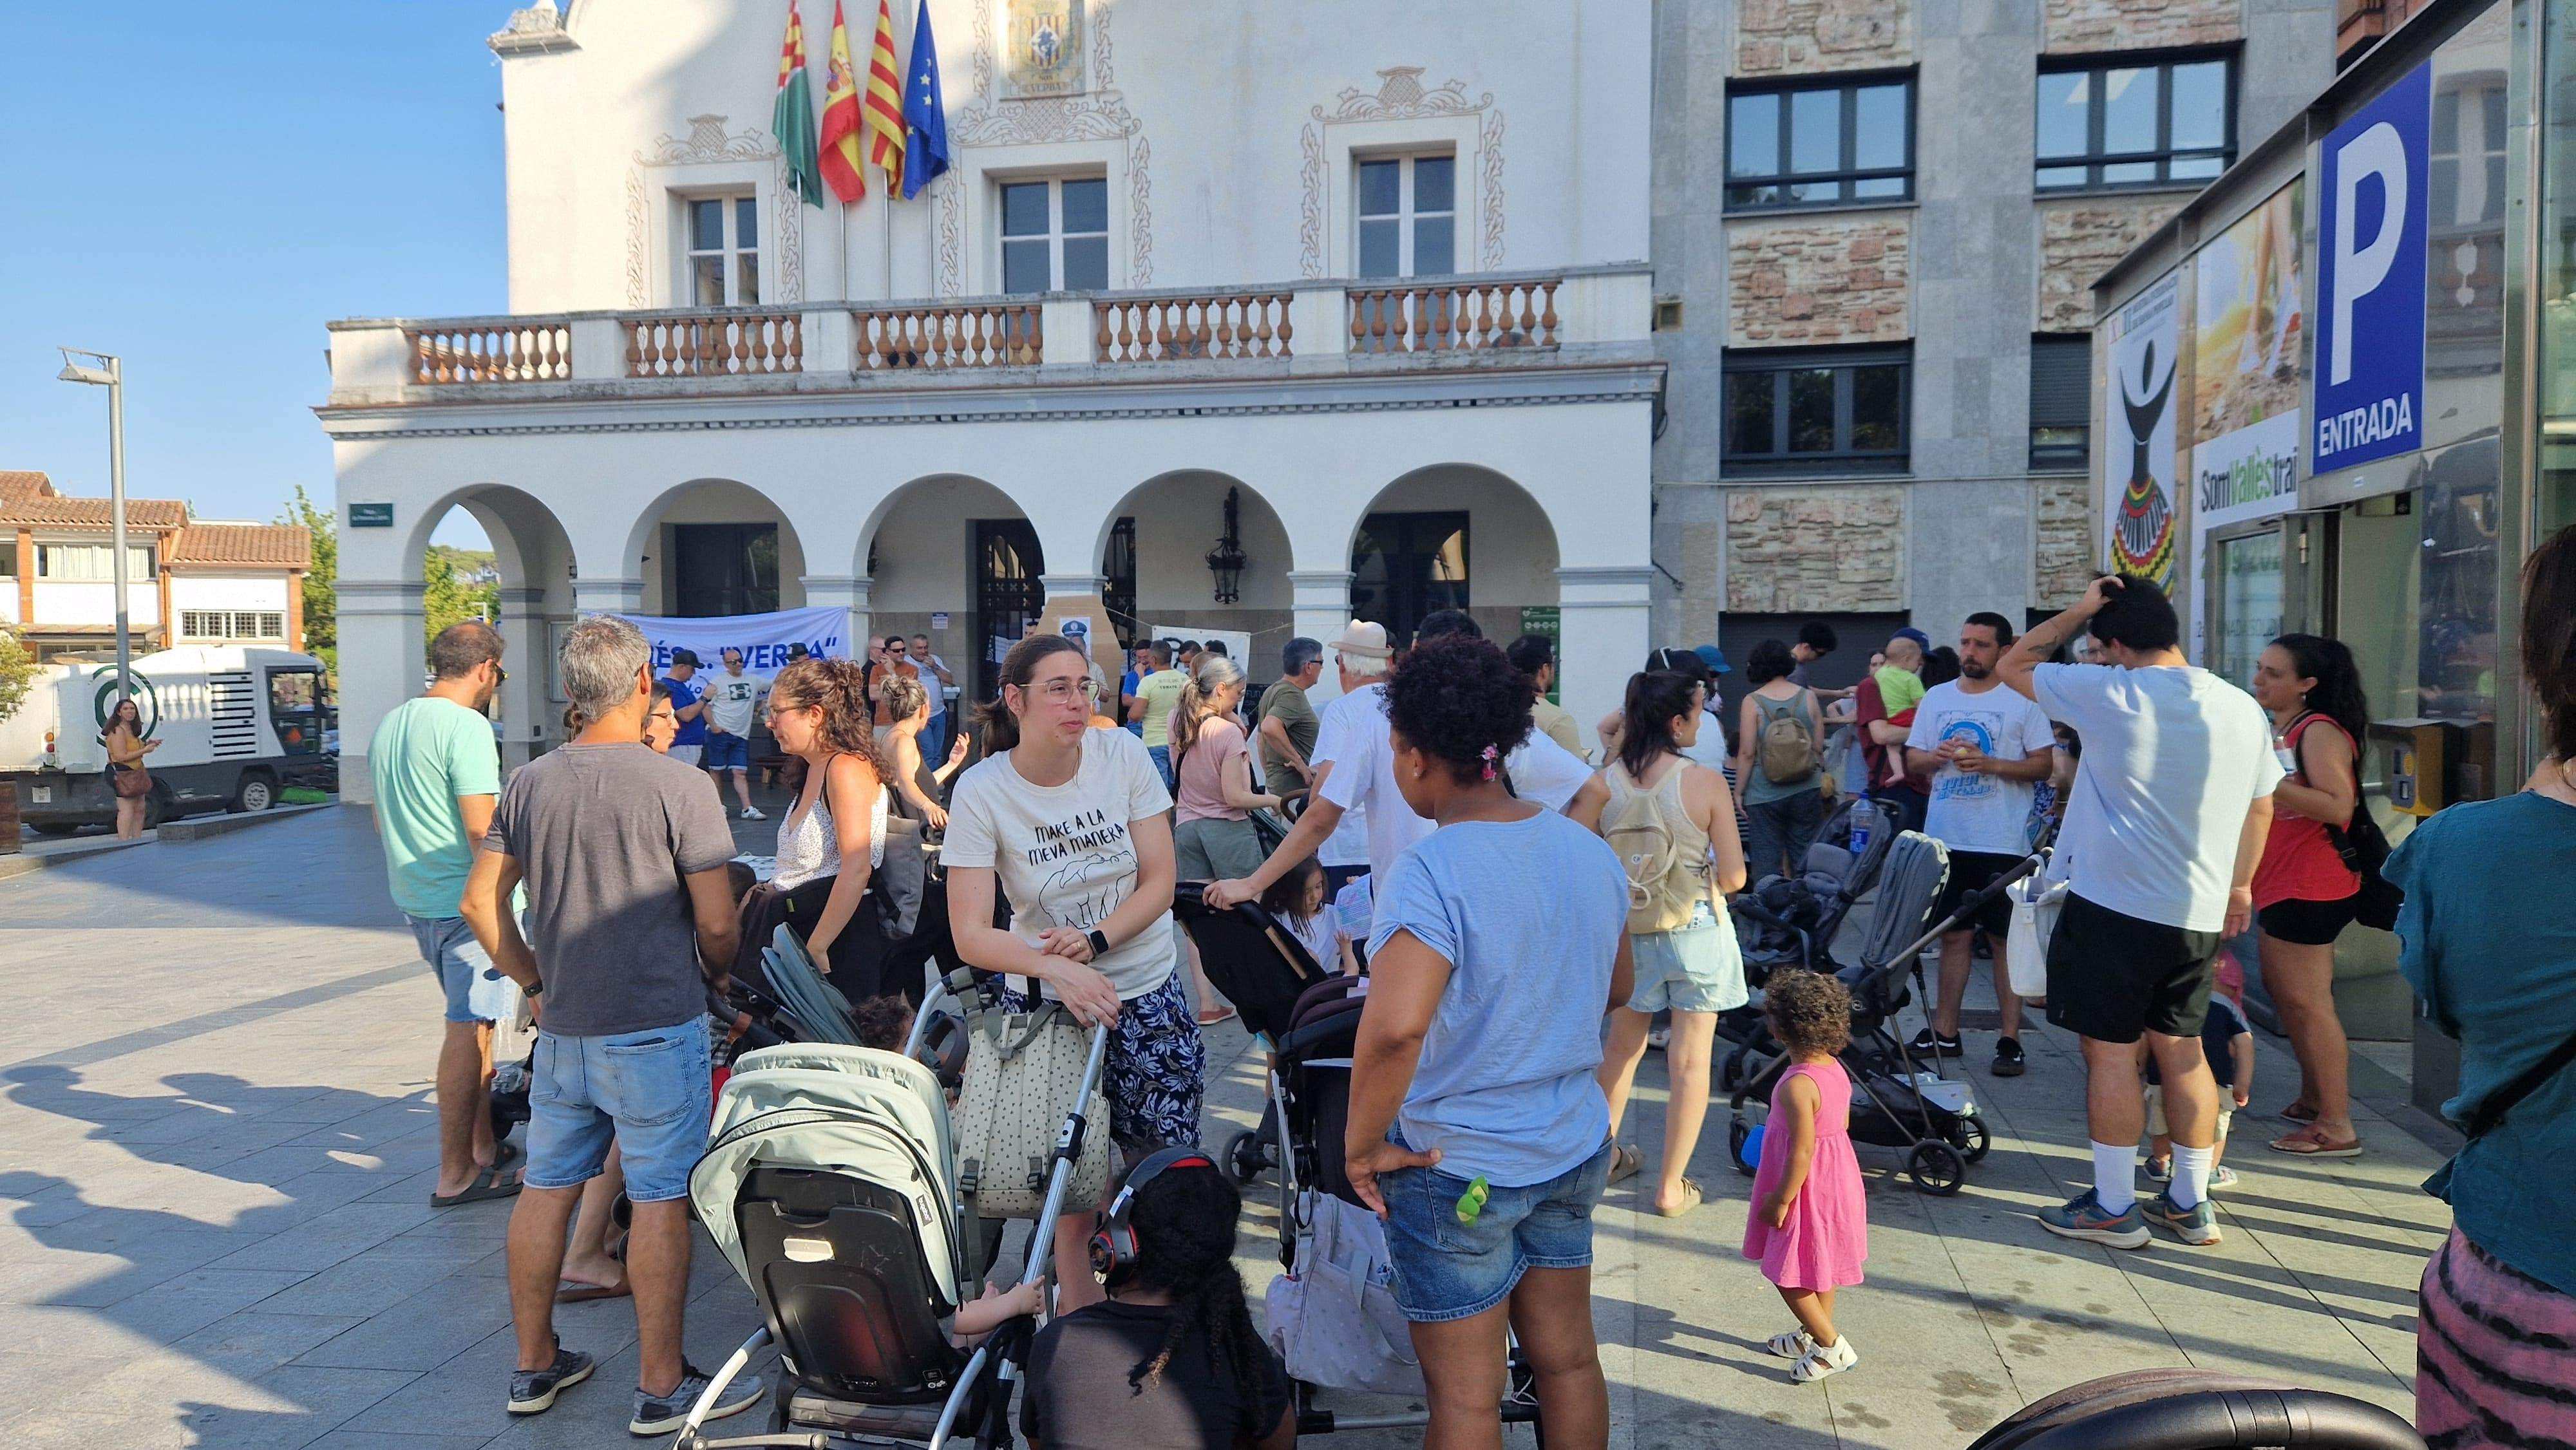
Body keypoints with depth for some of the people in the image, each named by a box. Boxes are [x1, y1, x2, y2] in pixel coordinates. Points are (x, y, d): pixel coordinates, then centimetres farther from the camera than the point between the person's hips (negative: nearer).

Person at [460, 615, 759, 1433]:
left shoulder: (530, 783, 3)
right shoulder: (678, 785, -15)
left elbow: (482, 901, 7)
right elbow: (717, 922, -14)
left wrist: (533, 981, 18)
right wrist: (715, 977, 6)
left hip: (561, 1029, 6)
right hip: (656, 1029, -6)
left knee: (546, 1189, 15)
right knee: (659, 1199, 2)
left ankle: (535, 1364, 29)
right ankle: (661, 1387, 10)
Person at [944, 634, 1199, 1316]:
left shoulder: (1124, 755, -9)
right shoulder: (981, 791, -15)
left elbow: (1160, 881, -6)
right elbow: (971, 936, -18)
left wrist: (1094, 939, -23)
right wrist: (1056, 967, -35)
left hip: (1146, 994, 2)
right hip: (1044, 1002, -1)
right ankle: (1076, 1292, 30)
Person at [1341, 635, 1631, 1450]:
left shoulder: (1429, 875, -24)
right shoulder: (1589, 852, -1)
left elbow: (1395, 1028, -37)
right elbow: (1617, 989, 13)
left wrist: (1360, 1144, -22)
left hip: (1458, 1167, -7)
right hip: (1575, 1151, 7)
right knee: (1569, 1360, 21)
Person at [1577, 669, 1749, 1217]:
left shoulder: (1603, 784, -10)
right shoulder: (1707, 783, -16)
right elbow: (1733, 876, -14)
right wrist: (1702, 878, 8)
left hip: (1627, 933, 3)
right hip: (1695, 933, -3)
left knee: (1623, 1045, 22)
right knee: (1691, 1060, 8)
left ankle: (1605, 1152, 36)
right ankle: (1672, 1187, 15)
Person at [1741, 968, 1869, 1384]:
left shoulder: (1797, 1086, -29)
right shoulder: (1836, 1069, -2)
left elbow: (1803, 1150, -28)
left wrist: (1780, 1200, -19)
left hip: (1807, 1189, -9)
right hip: (1838, 1176, 9)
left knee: (1787, 1272, 5)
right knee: (1819, 1266, 23)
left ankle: (1832, 1347, 9)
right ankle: (1813, 1334, 37)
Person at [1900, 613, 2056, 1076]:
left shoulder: (2022, 700, -2)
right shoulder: (1937, 697, 11)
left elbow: (2044, 763, -5)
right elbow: (1912, 759, 12)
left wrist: (1989, 764, -19)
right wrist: (1939, 756, -10)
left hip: (2002, 844, -4)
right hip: (1946, 840, 4)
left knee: (2006, 940, 0)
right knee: (1954, 936, 12)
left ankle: (2011, 1040, 7)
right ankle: (1945, 1032, 19)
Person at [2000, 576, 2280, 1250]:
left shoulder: (2111, 695, -13)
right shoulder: (2243, 708, 6)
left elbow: (2013, 665, -1)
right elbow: (2259, 809, 16)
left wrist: (2076, 614, 2)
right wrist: (2239, 883, 28)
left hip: (2113, 905, -6)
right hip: (2199, 914, 6)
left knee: (2111, 1051, 3)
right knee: (2182, 1051, 15)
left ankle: (2114, 1207, 10)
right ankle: (2190, 1204, 23)